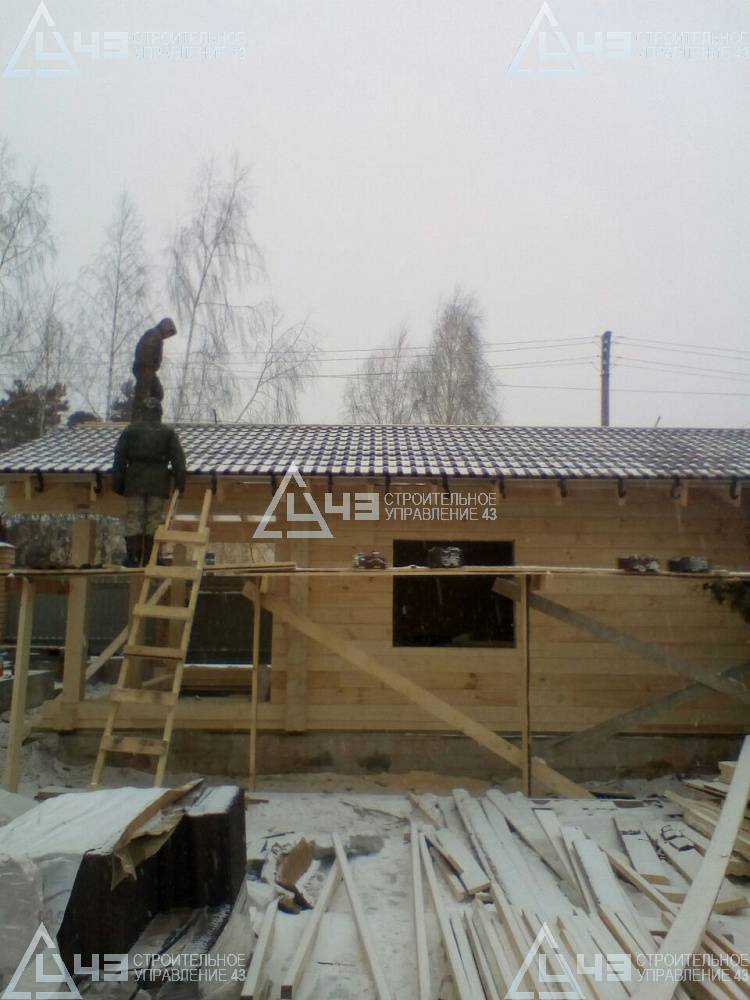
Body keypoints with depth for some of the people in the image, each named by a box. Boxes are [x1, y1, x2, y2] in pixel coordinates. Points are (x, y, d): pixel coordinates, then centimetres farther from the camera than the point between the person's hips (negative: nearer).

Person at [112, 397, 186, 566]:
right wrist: (180, 481, -1)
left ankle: (133, 557, -1)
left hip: (135, 479, 0)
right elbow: (178, 458, 0)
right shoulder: (168, 432, 8)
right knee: (154, 519, 4)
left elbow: (119, 457, 5)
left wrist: (117, 482, 8)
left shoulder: (130, 430, 8)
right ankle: (149, 557, 4)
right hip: (158, 480, 0)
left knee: (134, 518, 3)